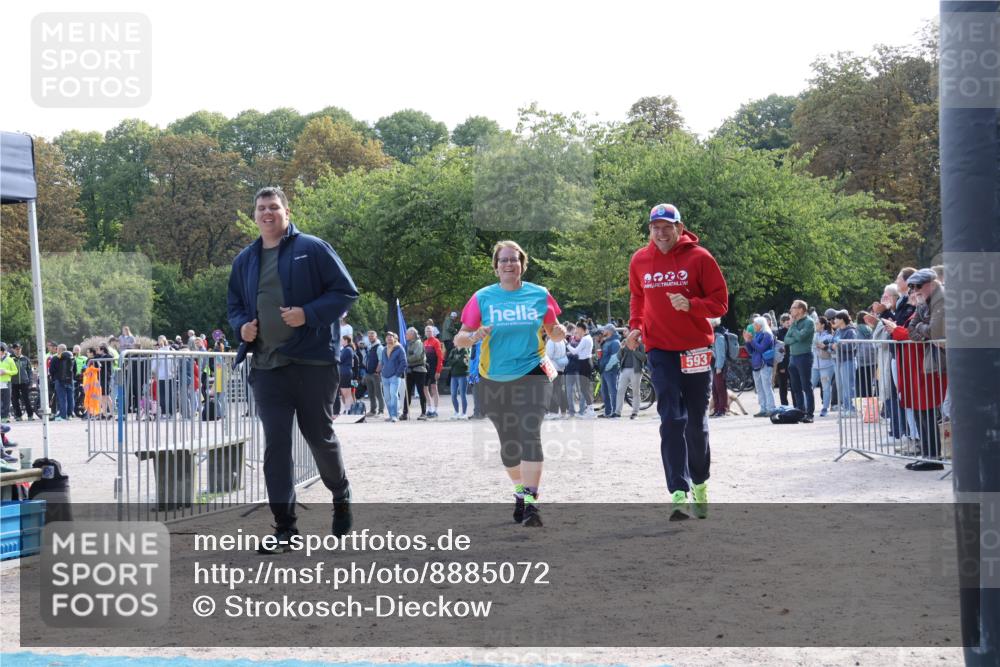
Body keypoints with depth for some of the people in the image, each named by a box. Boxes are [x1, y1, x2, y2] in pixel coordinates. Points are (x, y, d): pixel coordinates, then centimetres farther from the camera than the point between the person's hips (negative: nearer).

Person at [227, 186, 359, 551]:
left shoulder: (312, 249, -2)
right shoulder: (244, 260, 13)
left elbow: (346, 292, -4)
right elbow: (234, 305, 24)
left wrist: (309, 314, -18)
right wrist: (241, 326, 1)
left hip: (313, 361, -4)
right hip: (266, 367, 4)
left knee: (320, 436, 8)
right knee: (275, 444, -1)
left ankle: (342, 498, 35)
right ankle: (284, 526, 2)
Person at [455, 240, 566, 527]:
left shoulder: (539, 295, 1)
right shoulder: (482, 298, -1)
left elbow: (553, 332, 11)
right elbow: (459, 338, 0)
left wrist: (559, 331, -12)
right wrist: (473, 336, -22)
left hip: (533, 373, -2)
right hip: (494, 379, 2)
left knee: (530, 434, -18)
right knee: (508, 440, 12)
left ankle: (531, 503, -21)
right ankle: (519, 490, 35)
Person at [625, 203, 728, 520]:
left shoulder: (699, 257, -5)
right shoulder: (640, 261, 4)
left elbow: (720, 301, -4)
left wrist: (691, 304, -21)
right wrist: (635, 326, 5)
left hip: (695, 348, -1)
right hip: (659, 349, 1)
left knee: (696, 422, 11)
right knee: (672, 420, -10)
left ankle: (699, 483, 30)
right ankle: (678, 492, -13)